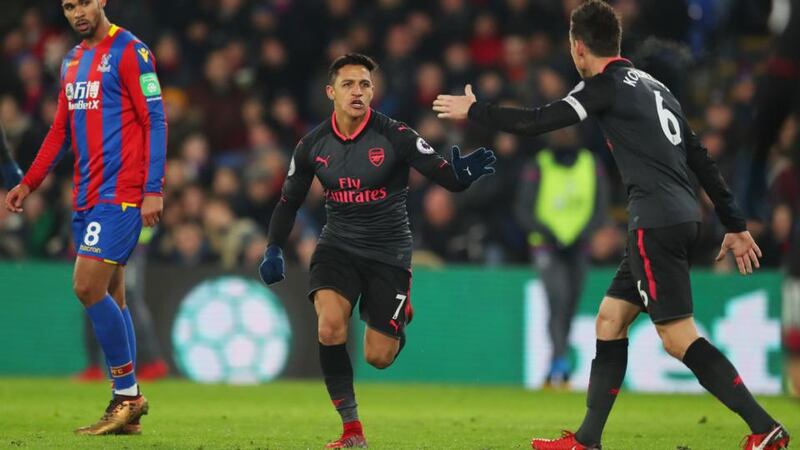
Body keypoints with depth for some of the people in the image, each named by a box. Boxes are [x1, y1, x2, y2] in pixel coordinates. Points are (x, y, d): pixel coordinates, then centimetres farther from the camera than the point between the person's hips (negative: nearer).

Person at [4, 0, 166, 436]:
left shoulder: (129, 52, -7)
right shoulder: (72, 61, 17)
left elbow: (155, 121, -11)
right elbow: (61, 131, 24)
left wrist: (153, 190, -17)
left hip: (120, 194, -8)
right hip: (86, 196, 8)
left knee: (88, 288, -15)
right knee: (109, 297, 7)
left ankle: (128, 392, -4)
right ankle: (126, 410, 11)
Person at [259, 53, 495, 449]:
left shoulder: (395, 136, -13)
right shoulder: (313, 146, -3)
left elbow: (447, 178, -16)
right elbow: (289, 201, 11)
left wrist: (464, 173, -39)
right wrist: (273, 249, 0)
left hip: (388, 253, -2)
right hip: (338, 248, 2)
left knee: (379, 356, -4)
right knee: (330, 328, -26)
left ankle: (401, 317, 35)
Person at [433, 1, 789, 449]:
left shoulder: (607, 85, -4)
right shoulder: (654, 86, 21)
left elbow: (537, 122, -9)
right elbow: (702, 160, 21)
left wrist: (474, 110, 6)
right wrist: (736, 226, 23)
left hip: (657, 223, -9)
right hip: (682, 218, 9)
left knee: (679, 338, -9)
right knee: (610, 320, 14)